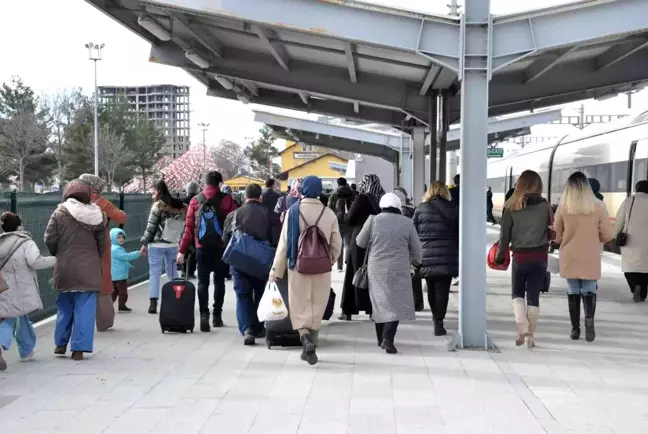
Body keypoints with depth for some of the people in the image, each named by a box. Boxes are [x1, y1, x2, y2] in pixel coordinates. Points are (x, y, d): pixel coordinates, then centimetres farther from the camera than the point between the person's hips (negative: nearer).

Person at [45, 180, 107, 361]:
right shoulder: (97, 215, -1)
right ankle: (79, 348, -3)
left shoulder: (60, 213, -3)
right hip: (88, 269, -1)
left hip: (65, 267, 1)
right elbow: (103, 243, 1)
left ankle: (61, 344, 25)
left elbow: (50, 239, -5)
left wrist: (58, 254, 14)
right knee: (84, 309, 0)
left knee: (65, 306, 17)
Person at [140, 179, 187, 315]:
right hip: (173, 244, 5)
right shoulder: (179, 205, 7)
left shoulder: (158, 205, -10)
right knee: (173, 273, 15)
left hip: (157, 244, -5)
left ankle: (153, 302, -12)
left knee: (155, 272, -3)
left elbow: (151, 227, -10)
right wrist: (180, 242, 15)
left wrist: (144, 244, -4)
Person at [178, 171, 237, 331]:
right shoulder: (227, 200, -3)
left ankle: (204, 314, -12)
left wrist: (182, 250, 3)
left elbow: (189, 227, 0)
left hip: (202, 247, 1)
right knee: (219, 281, 12)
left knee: (203, 282, 4)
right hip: (221, 247, -1)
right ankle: (217, 315, 15)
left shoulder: (195, 200, 2)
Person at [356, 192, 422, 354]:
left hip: (376, 269, 2)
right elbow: (415, 247, 6)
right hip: (399, 269, -2)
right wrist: (416, 262, 25)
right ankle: (388, 338, -15)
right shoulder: (406, 222, -1)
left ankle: (381, 338, 24)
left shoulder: (373, 220, -3)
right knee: (396, 304, 1)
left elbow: (361, 243, 4)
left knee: (379, 302, 14)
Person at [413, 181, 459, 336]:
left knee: (431, 289, 15)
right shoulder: (453, 208, 4)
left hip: (426, 256, 1)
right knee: (442, 289, -2)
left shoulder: (420, 209, 6)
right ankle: (438, 322, -9)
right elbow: (459, 233, 6)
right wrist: (459, 255, 12)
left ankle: (436, 318, 24)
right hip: (447, 257, -1)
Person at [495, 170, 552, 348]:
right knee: (534, 295, 8)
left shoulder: (511, 207, -4)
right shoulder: (544, 205, -3)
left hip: (520, 256, -1)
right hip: (540, 256, 1)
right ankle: (530, 335, 10)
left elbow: (505, 234, -2)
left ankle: (522, 327, -8)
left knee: (517, 293, 14)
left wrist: (500, 255, 7)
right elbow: (552, 229, 2)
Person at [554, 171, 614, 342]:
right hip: (591, 259, 0)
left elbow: (557, 236, 1)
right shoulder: (598, 206, -8)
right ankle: (589, 319, -19)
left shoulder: (563, 207, -8)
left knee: (573, 292, 11)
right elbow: (608, 235, -4)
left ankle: (575, 328, 13)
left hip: (569, 258, 1)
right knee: (589, 290, 6)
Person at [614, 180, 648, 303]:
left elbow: (619, 222, -1)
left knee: (630, 267, 8)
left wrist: (613, 237, 12)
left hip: (631, 242, -1)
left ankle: (635, 286, -16)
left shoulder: (629, 201, -2)